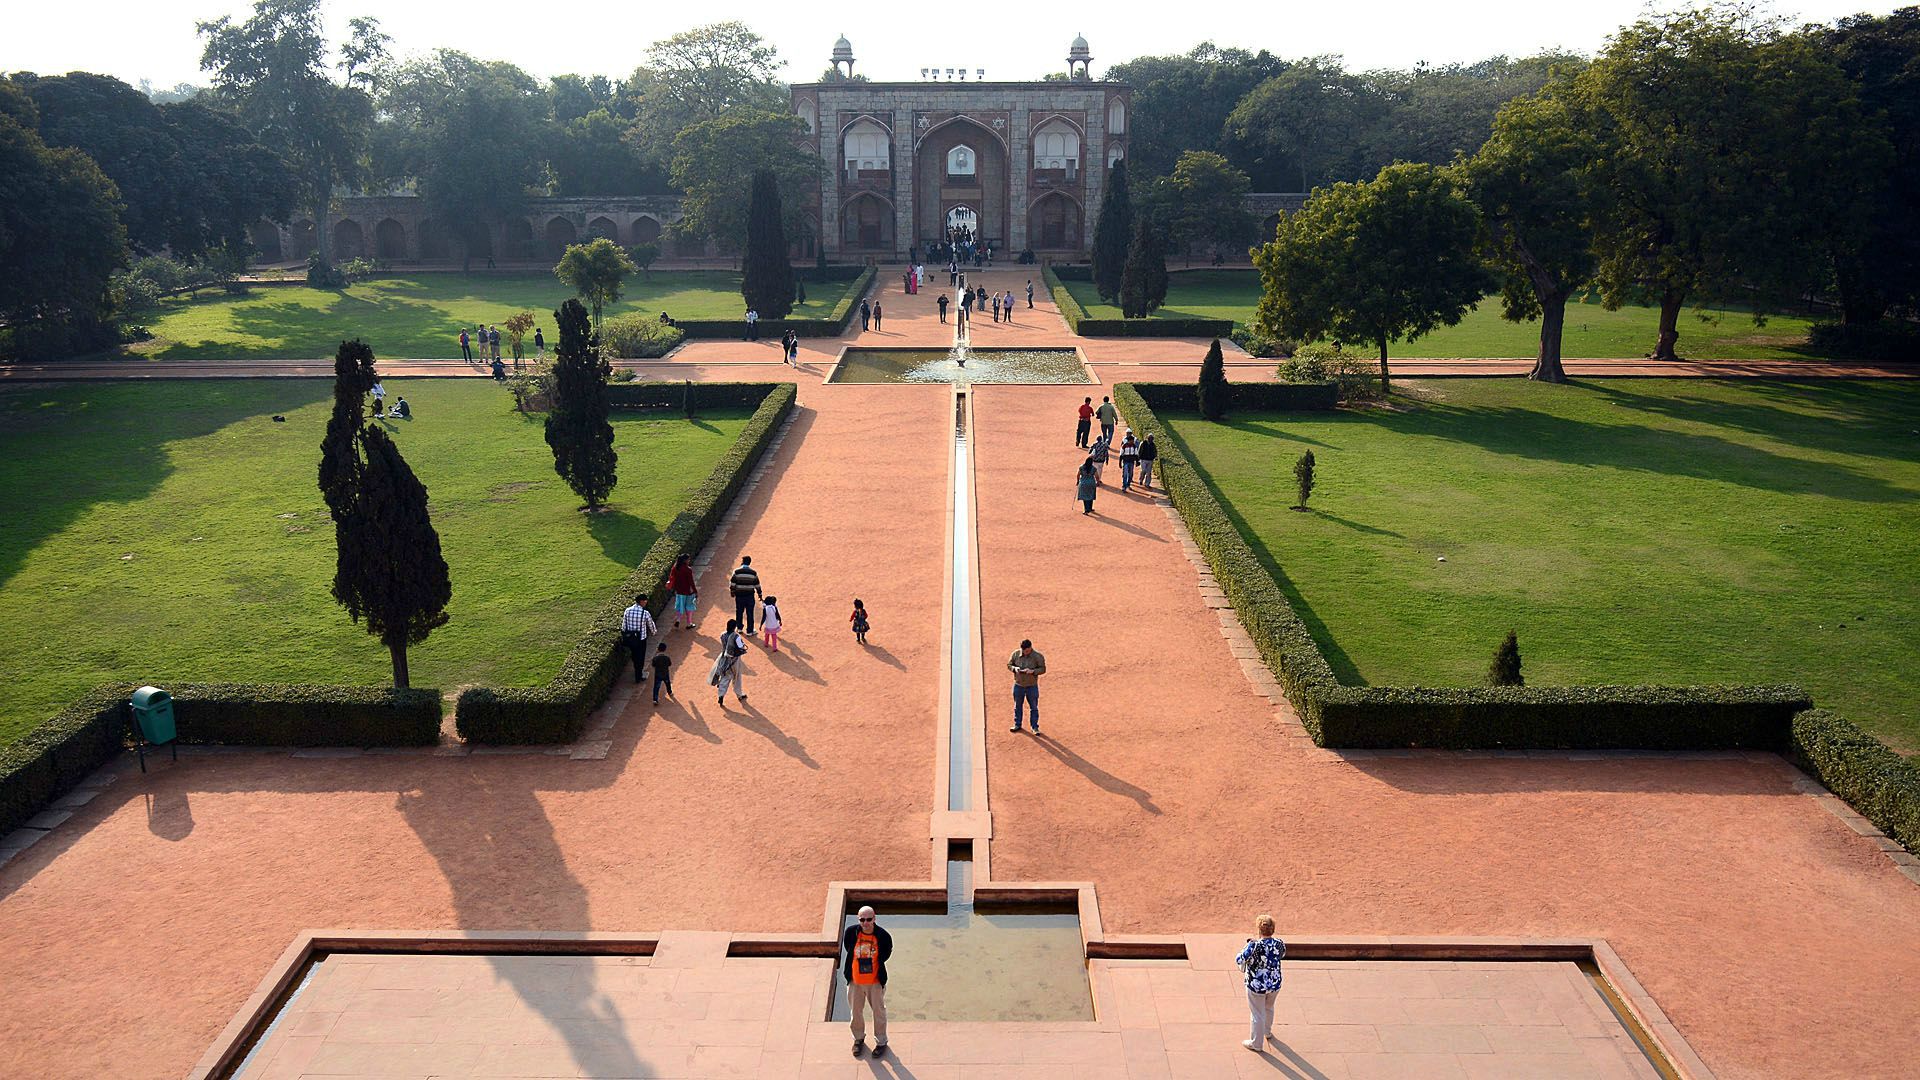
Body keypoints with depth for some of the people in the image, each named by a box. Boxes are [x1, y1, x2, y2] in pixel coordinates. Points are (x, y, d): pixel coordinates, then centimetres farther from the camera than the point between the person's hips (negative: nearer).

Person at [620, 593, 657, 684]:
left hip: (629, 638, 4)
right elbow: (651, 625, -1)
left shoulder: (627, 611, -9)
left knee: (634, 655, 26)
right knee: (640, 657, 15)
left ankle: (637, 671, 46)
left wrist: (624, 636, 15)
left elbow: (623, 626, -1)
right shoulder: (645, 613, -18)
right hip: (641, 639, -4)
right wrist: (654, 632, 21)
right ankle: (638, 676, 27)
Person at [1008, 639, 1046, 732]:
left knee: (1034, 707, 7)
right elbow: (1009, 665, 4)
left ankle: (1035, 727, 19)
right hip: (1018, 685, 2)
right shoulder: (1015, 654, -6)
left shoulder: (1038, 657, -14)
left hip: (1032, 686, -2)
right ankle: (1017, 725, 32)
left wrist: (1033, 671, -26)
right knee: (1017, 706, 15)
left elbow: (1043, 669, -9)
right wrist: (1014, 668, -18)